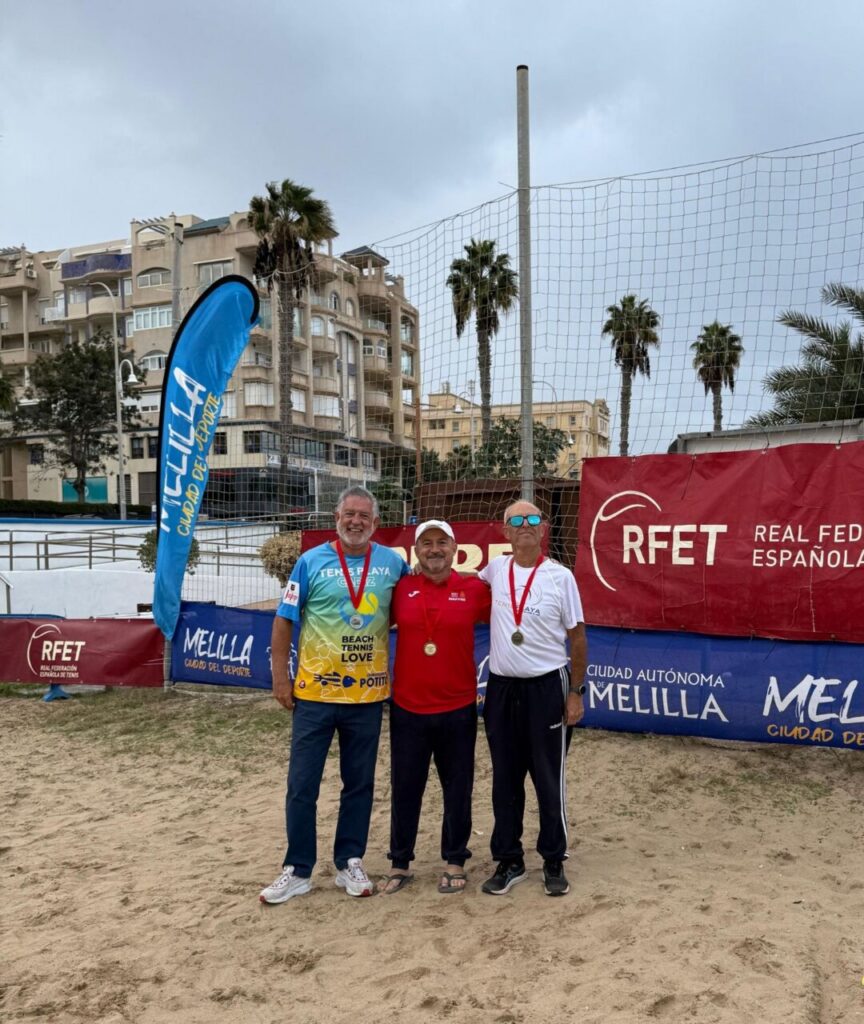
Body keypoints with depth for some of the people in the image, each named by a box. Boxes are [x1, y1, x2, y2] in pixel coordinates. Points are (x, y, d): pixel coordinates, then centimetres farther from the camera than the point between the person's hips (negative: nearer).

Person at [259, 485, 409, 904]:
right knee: (302, 784, 5)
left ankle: (350, 863, 29)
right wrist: (280, 678, -4)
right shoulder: (311, 561, -3)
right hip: (315, 692, -2)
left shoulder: (393, 563, 2)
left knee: (359, 784, 13)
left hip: (368, 694, 2)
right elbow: (283, 621, -1)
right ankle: (298, 869, 20)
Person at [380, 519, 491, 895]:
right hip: (407, 709, 1)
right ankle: (400, 863, 27)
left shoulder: (473, 590, -3)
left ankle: (454, 862, 30)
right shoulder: (401, 590, 0)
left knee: (457, 789, 12)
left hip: (458, 709, -1)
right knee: (404, 788, 11)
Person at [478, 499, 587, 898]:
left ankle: (554, 862, 23)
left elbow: (577, 637, -1)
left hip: (546, 686, -3)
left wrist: (576, 692, -3)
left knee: (548, 779, 6)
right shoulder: (495, 569, 2)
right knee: (505, 779, 11)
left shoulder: (560, 576, -5)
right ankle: (509, 861, 25)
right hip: (501, 687, 3)